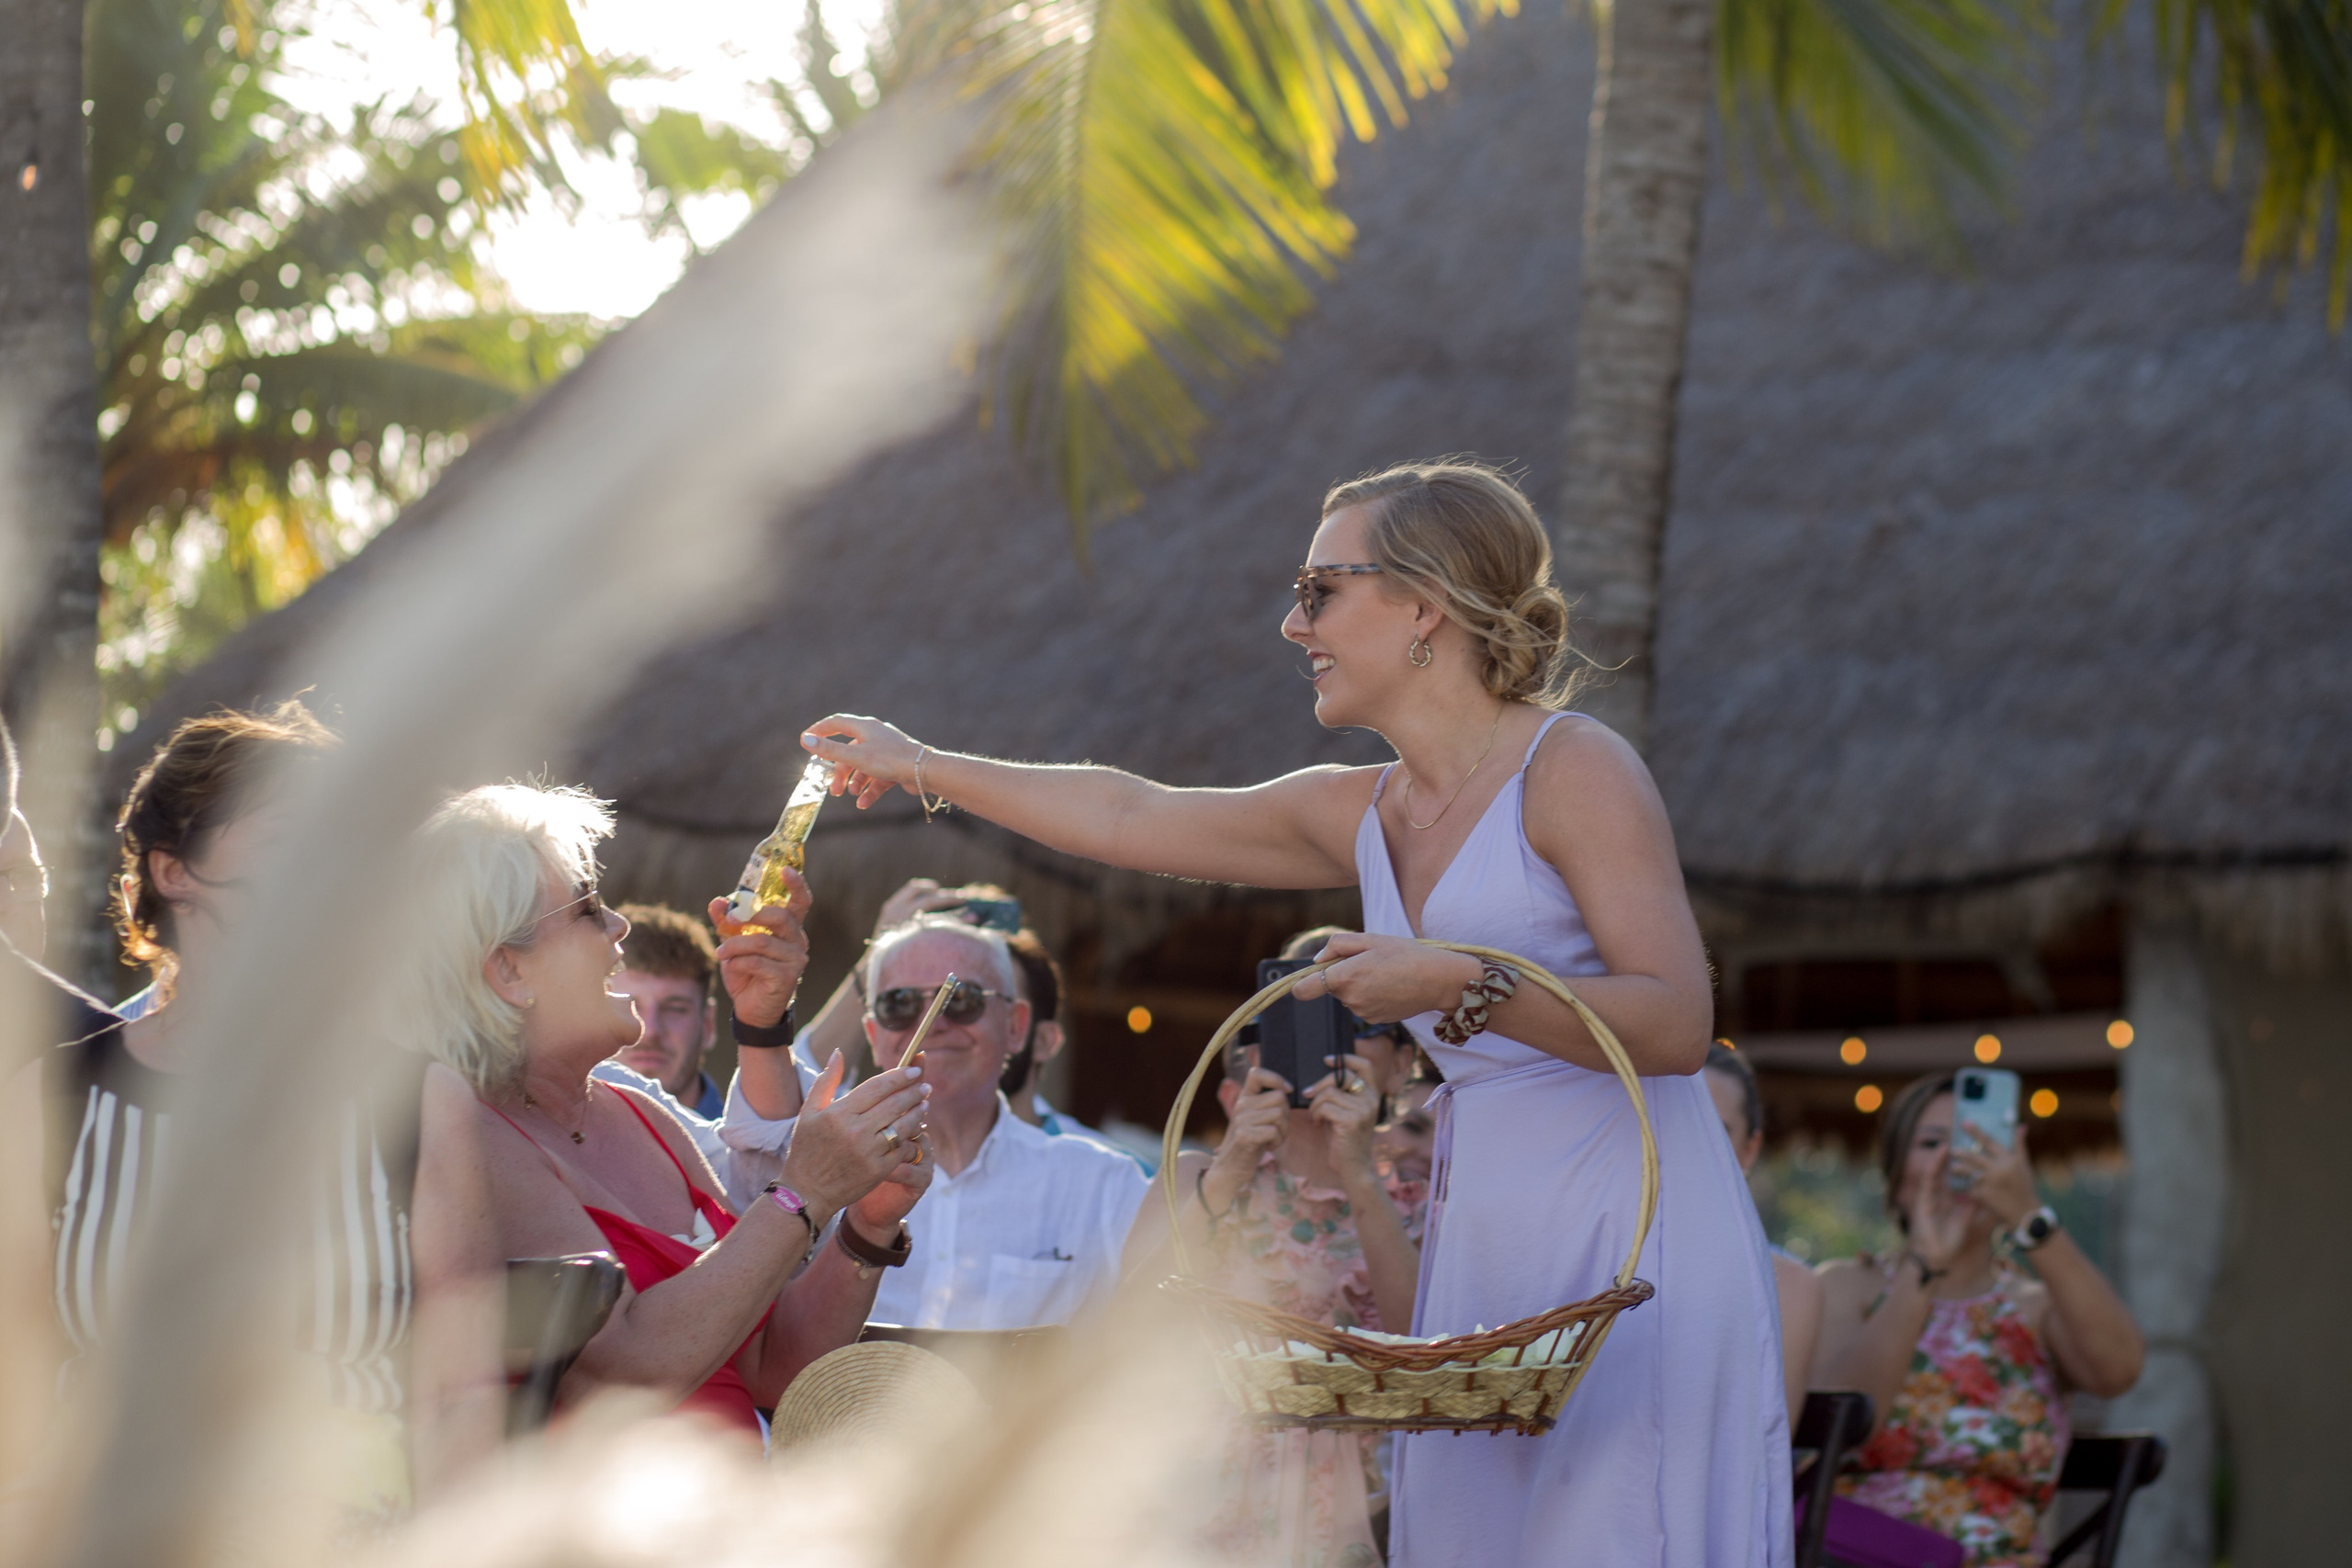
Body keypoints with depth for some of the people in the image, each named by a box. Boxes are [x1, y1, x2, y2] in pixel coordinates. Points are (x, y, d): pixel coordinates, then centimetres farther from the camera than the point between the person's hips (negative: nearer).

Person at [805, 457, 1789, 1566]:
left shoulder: (1572, 767, -7)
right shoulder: (1364, 815, 15)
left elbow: (1677, 1024, -15)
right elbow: (1128, 819, 25)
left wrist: (1458, 986, -24)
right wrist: (917, 764, 30)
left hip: (1628, 1236, -7)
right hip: (1490, 1249, 7)